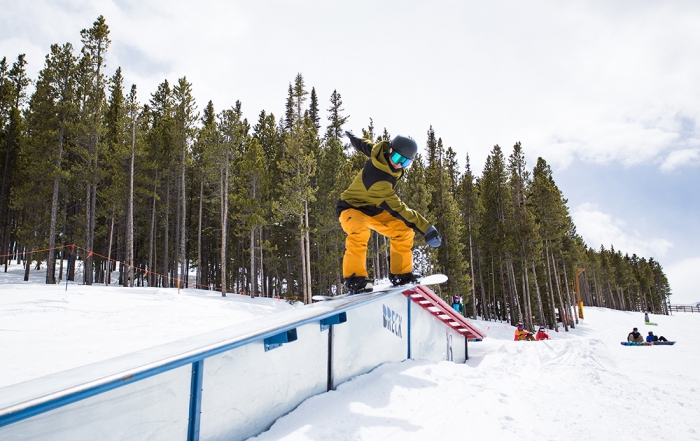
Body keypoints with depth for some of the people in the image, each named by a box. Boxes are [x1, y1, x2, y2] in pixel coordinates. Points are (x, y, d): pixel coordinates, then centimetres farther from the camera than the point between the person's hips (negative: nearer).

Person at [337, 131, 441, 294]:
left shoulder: (382, 151, -13)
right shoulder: (378, 181, -37)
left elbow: (366, 145, 9)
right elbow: (398, 209, -33)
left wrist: (353, 138, 33)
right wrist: (426, 228, -32)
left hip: (375, 209, 9)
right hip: (352, 208, -9)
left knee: (405, 230, -6)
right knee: (360, 232, -41)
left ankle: (400, 274, 1)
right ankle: (354, 278, -33)